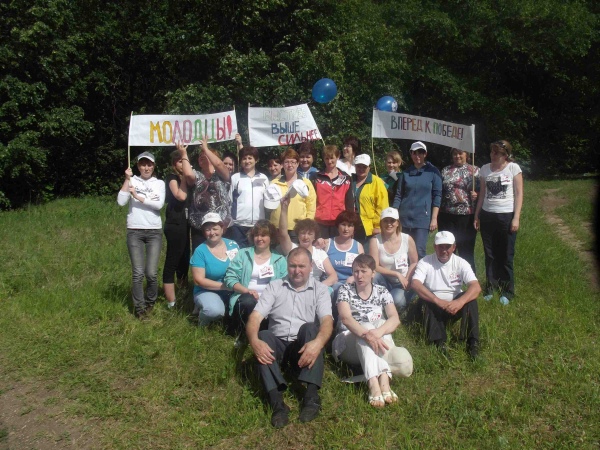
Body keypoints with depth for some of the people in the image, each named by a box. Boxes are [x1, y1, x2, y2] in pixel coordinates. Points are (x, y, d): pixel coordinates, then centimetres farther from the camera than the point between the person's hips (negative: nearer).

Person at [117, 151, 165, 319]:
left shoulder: (159, 183, 9)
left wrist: (138, 196, -9)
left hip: (154, 232, 0)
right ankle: (139, 308, 8)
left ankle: (150, 303, 22)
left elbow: (159, 204, -7)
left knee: (151, 273, -3)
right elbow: (121, 202, -7)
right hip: (134, 231, 0)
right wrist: (127, 179, -7)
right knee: (138, 272, -5)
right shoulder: (132, 181, 7)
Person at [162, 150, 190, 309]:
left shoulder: (185, 178, 16)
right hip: (174, 225, -9)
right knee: (172, 261, -7)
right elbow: (181, 196, -23)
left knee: (184, 259, 15)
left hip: (184, 223, 9)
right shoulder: (172, 177, -7)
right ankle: (171, 303, -6)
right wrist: (183, 177, -13)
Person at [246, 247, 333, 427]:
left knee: (310, 327, -30)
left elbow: (327, 320, -12)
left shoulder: (320, 289, 5)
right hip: (277, 345, 1)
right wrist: (254, 341, -28)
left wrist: (318, 342, -35)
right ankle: (277, 403, -43)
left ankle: (311, 396, -37)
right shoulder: (274, 287, 7)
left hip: (305, 349, -1)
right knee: (263, 336, -30)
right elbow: (255, 317, -5)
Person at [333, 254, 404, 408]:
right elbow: (346, 318, -18)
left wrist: (377, 333, -34)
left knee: (380, 324, -29)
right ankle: (374, 384, -53)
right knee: (367, 326, -33)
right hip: (348, 344, -2)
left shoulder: (382, 292, 7)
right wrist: (367, 334, -39)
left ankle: (383, 380, -49)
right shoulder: (345, 290, 1)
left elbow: (395, 319, -11)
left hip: (375, 346, 2)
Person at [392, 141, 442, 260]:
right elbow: (398, 195, 12)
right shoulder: (406, 173, 12)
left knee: (419, 251, -9)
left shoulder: (432, 171, 3)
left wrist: (434, 218, -6)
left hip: (423, 218, -3)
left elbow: (437, 196, 0)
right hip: (405, 218, 3)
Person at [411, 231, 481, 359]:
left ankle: (473, 343, -28)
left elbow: (476, 287, -19)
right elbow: (415, 284, -25)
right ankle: (439, 342, -38)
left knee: (470, 299, -28)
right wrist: (438, 301, -39)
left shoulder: (460, 263, -5)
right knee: (430, 302, -33)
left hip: (455, 306, 1)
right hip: (434, 308, -1)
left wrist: (460, 302, -39)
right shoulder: (425, 262, -9)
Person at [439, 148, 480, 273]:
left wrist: (476, 195, -18)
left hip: (467, 216, -2)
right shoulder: (445, 171, 11)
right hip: (447, 215, 2)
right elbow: (439, 192, 12)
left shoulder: (475, 171, 5)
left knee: (466, 249, 4)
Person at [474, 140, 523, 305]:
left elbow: (519, 194, -4)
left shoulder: (513, 168, -3)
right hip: (487, 216, 3)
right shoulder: (485, 169, 7)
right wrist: (476, 216, 10)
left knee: (506, 256, 2)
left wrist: (516, 218, -10)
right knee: (490, 254, 9)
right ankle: (490, 287, 19)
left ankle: (507, 291, 14)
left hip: (507, 216, -3)